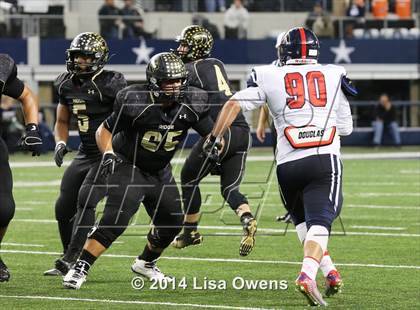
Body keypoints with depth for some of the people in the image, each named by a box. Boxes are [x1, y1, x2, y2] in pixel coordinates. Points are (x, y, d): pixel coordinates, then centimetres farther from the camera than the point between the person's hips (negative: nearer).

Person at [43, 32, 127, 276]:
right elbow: (62, 121, 20)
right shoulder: (67, 84, 6)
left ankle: (70, 262, -22)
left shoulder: (110, 84, -16)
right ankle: (72, 260, 21)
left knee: (85, 201, -22)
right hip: (85, 154, 8)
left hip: (111, 154, -8)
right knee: (63, 209, 6)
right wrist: (61, 143, 1)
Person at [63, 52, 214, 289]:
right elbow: (104, 130, -13)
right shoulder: (135, 103, -25)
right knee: (115, 221, -22)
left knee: (173, 223, 12)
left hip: (160, 171, 6)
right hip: (129, 166, -6)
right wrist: (108, 154, -30)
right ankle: (80, 269, -20)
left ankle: (146, 263, 39)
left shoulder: (190, 105, -14)